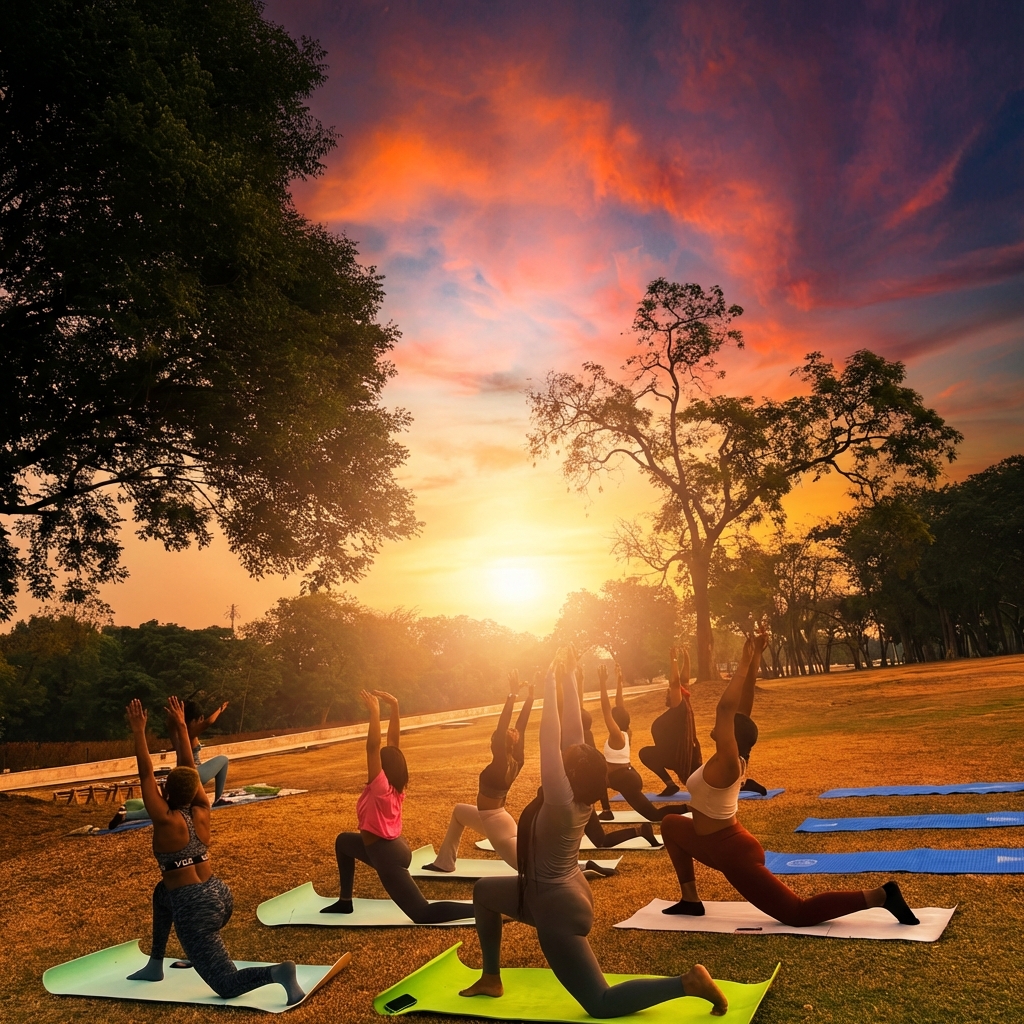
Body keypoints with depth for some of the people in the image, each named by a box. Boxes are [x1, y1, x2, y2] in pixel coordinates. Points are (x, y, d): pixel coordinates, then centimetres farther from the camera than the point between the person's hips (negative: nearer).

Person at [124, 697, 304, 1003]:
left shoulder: (165, 820, -11)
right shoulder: (201, 812, 4)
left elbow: (146, 774, -7)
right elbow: (189, 767, 13)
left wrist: (139, 732, -3)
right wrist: (180, 728, 17)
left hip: (196, 910, -7)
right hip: (220, 897, 7)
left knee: (227, 986, -3)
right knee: (163, 892, 34)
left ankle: (275, 972, -28)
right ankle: (155, 966, 37)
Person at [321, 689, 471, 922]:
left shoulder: (381, 788, -19)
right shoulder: (395, 786, 0)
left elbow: (373, 747, -29)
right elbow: (393, 741, 0)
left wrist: (374, 712, -30)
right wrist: (394, 707, -3)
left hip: (388, 857, -9)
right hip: (390, 847, 9)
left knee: (422, 914, -9)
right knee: (343, 841, 27)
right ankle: (345, 901, 31)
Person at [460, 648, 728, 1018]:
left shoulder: (561, 803, -29)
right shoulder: (580, 796, -8)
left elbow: (551, 738, -31)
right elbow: (573, 731, -8)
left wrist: (551, 682, -26)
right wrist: (568, 678, -7)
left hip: (557, 908, -10)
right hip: (560, 892, 10)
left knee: (601, 1004, 0)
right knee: (483, 891, 24)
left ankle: (687, 983, -5)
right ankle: (491, 979, 32)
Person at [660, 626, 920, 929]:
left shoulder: (725, 764, -23)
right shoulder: (736, 759, 0)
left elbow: (726, 708, -35)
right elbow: (742, 705, -1)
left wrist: (746, 661, -34)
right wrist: (754, 657, -1)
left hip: (734, 854, -9)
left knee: (798, 914, -1)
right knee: (671, 824, 22)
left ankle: (878, 895, -4)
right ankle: (691, 900, 22)